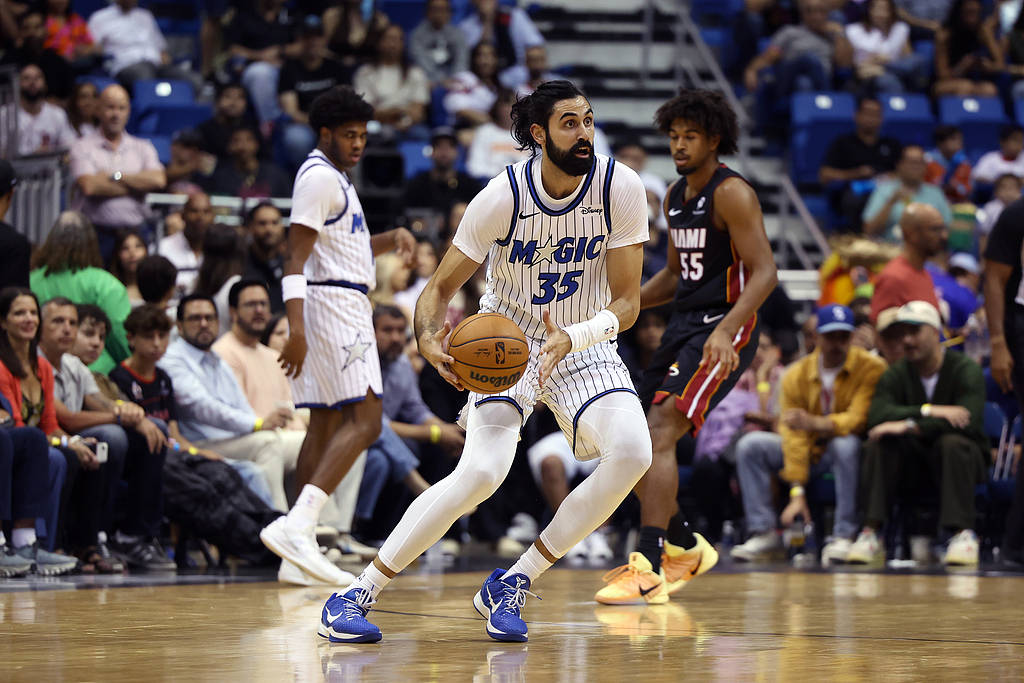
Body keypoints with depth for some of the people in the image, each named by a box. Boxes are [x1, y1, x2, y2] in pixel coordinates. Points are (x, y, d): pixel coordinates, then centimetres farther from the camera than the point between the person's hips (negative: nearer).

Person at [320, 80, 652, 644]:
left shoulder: (621, 188, -16)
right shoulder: (504, 196, -20)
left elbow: (627, 302, -14)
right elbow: (441, 286, -12)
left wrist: (571, 338, -33)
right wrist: (428, 338, -34)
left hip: (584, 345, 3)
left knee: (631, 453, -24)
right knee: (483, 471, -24)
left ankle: (511, 586, -8)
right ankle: (355, 596, -13)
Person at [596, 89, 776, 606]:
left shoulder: (732, 194, -12)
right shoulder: (675, 197, 14)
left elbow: (764, 272, -19)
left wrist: (725, 330, -32)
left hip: (724, 331, -9)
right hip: (683, 325, 9)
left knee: (659, 432, -22)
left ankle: (648, 569, -24)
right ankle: (684, 548, 26)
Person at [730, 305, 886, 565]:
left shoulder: (871, 368, -14)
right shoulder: (797, 375, -4)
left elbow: (859, 419, -25)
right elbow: (794, 434, -11)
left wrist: (814, 423, -43)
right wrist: (797, 493, -20)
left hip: (847, 453, -4)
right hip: (810, 452, 4)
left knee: (845, 443, -38)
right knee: (750, 445, -13)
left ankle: (843, 536, -34)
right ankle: (764, 533, -16)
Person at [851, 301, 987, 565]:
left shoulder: (966, 370, -8)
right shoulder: (896, 375, 2)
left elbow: (968, 421, -26)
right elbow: (876, 416, -17)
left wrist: (908, 426, -29)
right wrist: (929, 411, -29)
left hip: (965, 458, -3)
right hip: (915, 462, 3)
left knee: (952, 443, -36)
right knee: (879, 443, -25)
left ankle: (963, 534, -34)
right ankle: (870, 532, -29)